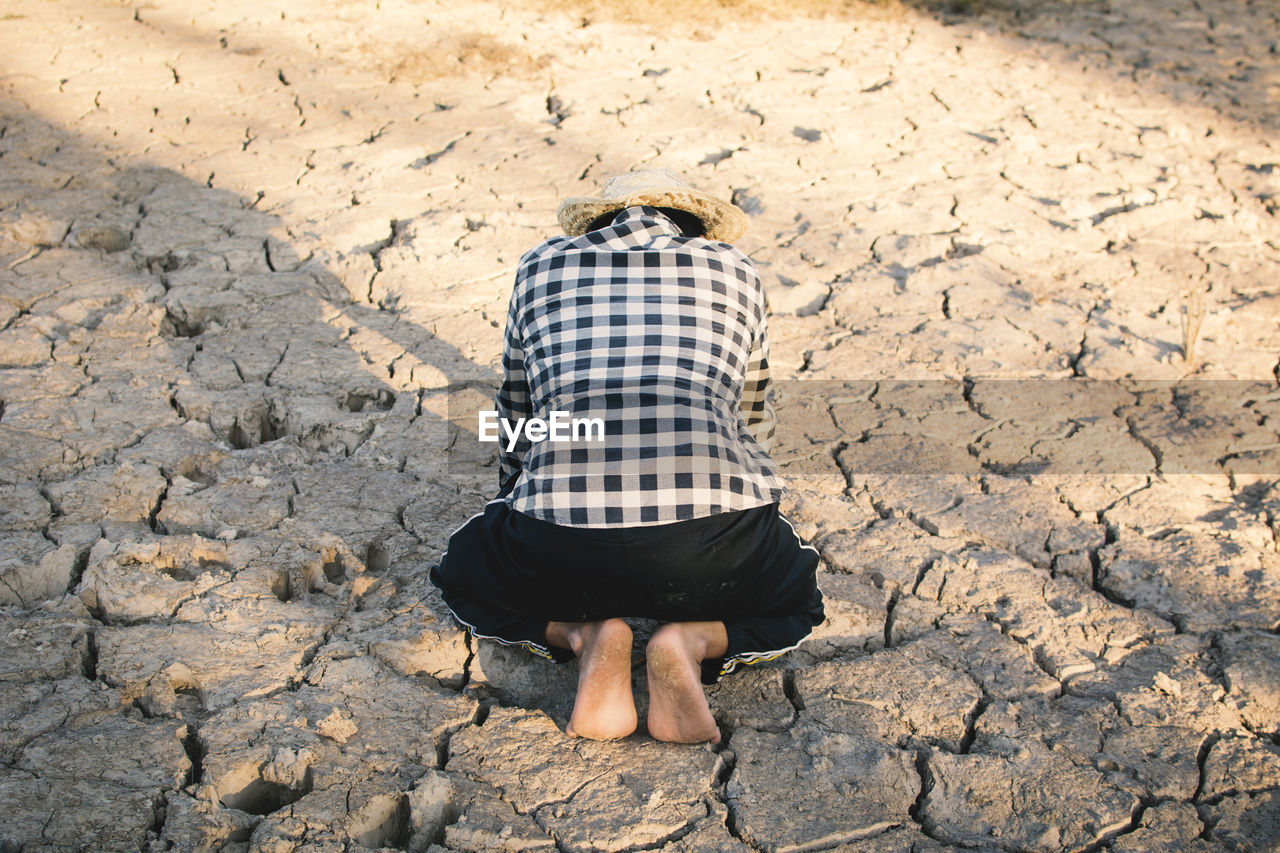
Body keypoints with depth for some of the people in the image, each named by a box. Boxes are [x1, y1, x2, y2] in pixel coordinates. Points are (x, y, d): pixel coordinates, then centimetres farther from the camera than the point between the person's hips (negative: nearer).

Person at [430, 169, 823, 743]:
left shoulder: (541, 266, 22)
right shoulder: (735, 271, 22)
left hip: (564, 542, 0)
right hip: (712, 544, 0)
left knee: (465, 575, 33)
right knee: (796, 601, 34)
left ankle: (582, 636, 4)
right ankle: (694, 643, 1)